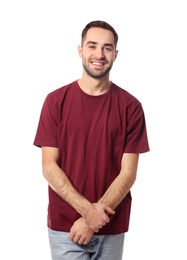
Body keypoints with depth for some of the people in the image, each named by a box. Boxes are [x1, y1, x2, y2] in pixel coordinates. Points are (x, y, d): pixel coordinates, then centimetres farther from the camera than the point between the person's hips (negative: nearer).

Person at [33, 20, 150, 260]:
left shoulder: (130, 107, -3)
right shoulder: (56, 101, -3)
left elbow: (128, 172, -5)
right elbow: (49, 167, -5)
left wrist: (91, 220, -13)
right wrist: (87, 209, -15)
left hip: (112, 227, 1)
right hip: (64, 226, -1)